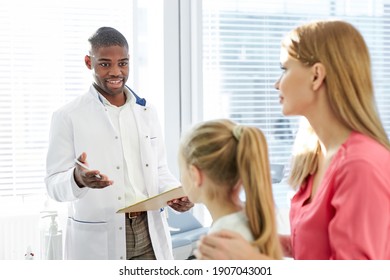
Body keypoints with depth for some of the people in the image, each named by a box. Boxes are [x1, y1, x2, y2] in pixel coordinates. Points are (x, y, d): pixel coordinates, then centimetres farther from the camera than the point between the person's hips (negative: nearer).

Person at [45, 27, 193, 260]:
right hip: (97, 239, -3)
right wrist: (78, 179, -26)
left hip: (149, 233, 4)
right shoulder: (68, 117, -3)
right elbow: (54, 184, -5)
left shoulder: (147, 111, 11)